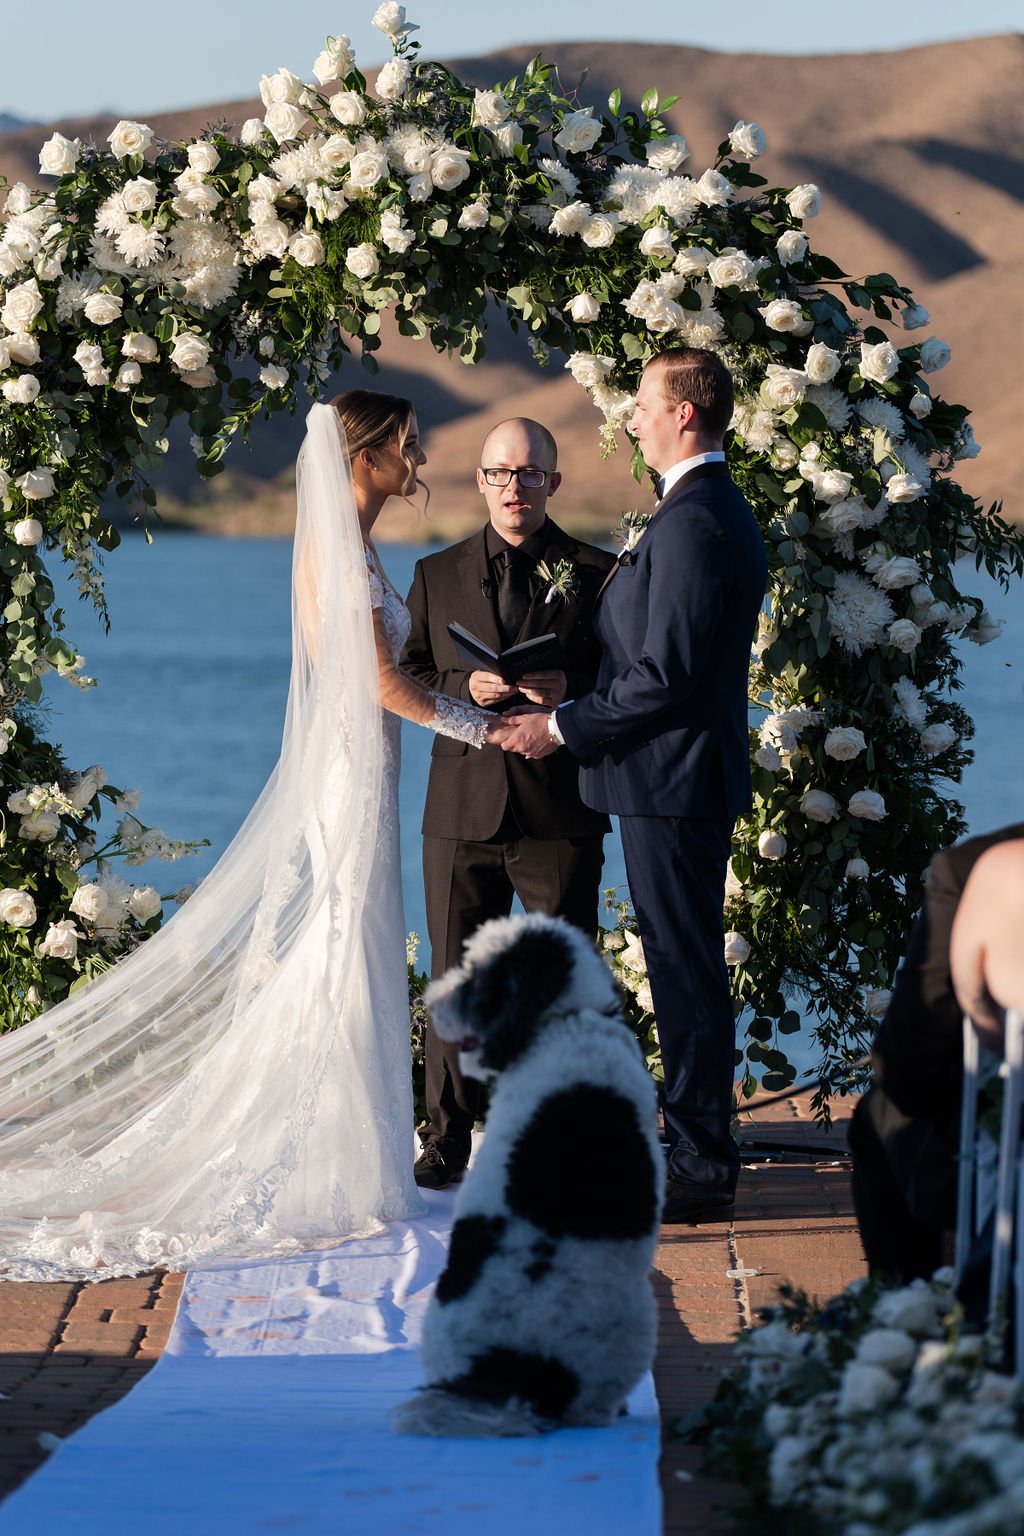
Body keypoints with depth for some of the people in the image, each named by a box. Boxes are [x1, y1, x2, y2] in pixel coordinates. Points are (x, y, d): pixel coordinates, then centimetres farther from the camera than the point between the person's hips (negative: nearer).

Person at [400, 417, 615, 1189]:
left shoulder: (597, 574, 4)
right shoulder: (438, 576, 12)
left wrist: (569, 691, -17)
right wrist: (465, 686, -10)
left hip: (560, 810, -2)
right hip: (463, 808, 2)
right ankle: (449, 1140, 16)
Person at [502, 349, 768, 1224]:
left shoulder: (691, 523, -19)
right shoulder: (721, 512, 15)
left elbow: (665, 676, -23)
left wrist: (563, 726, -14)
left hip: (672, 784, -11)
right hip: (688, 776, 11)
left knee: (686, 972, -5)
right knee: (688, 969, 15)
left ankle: (702, 1170, 0)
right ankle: (697, 1147, 23)